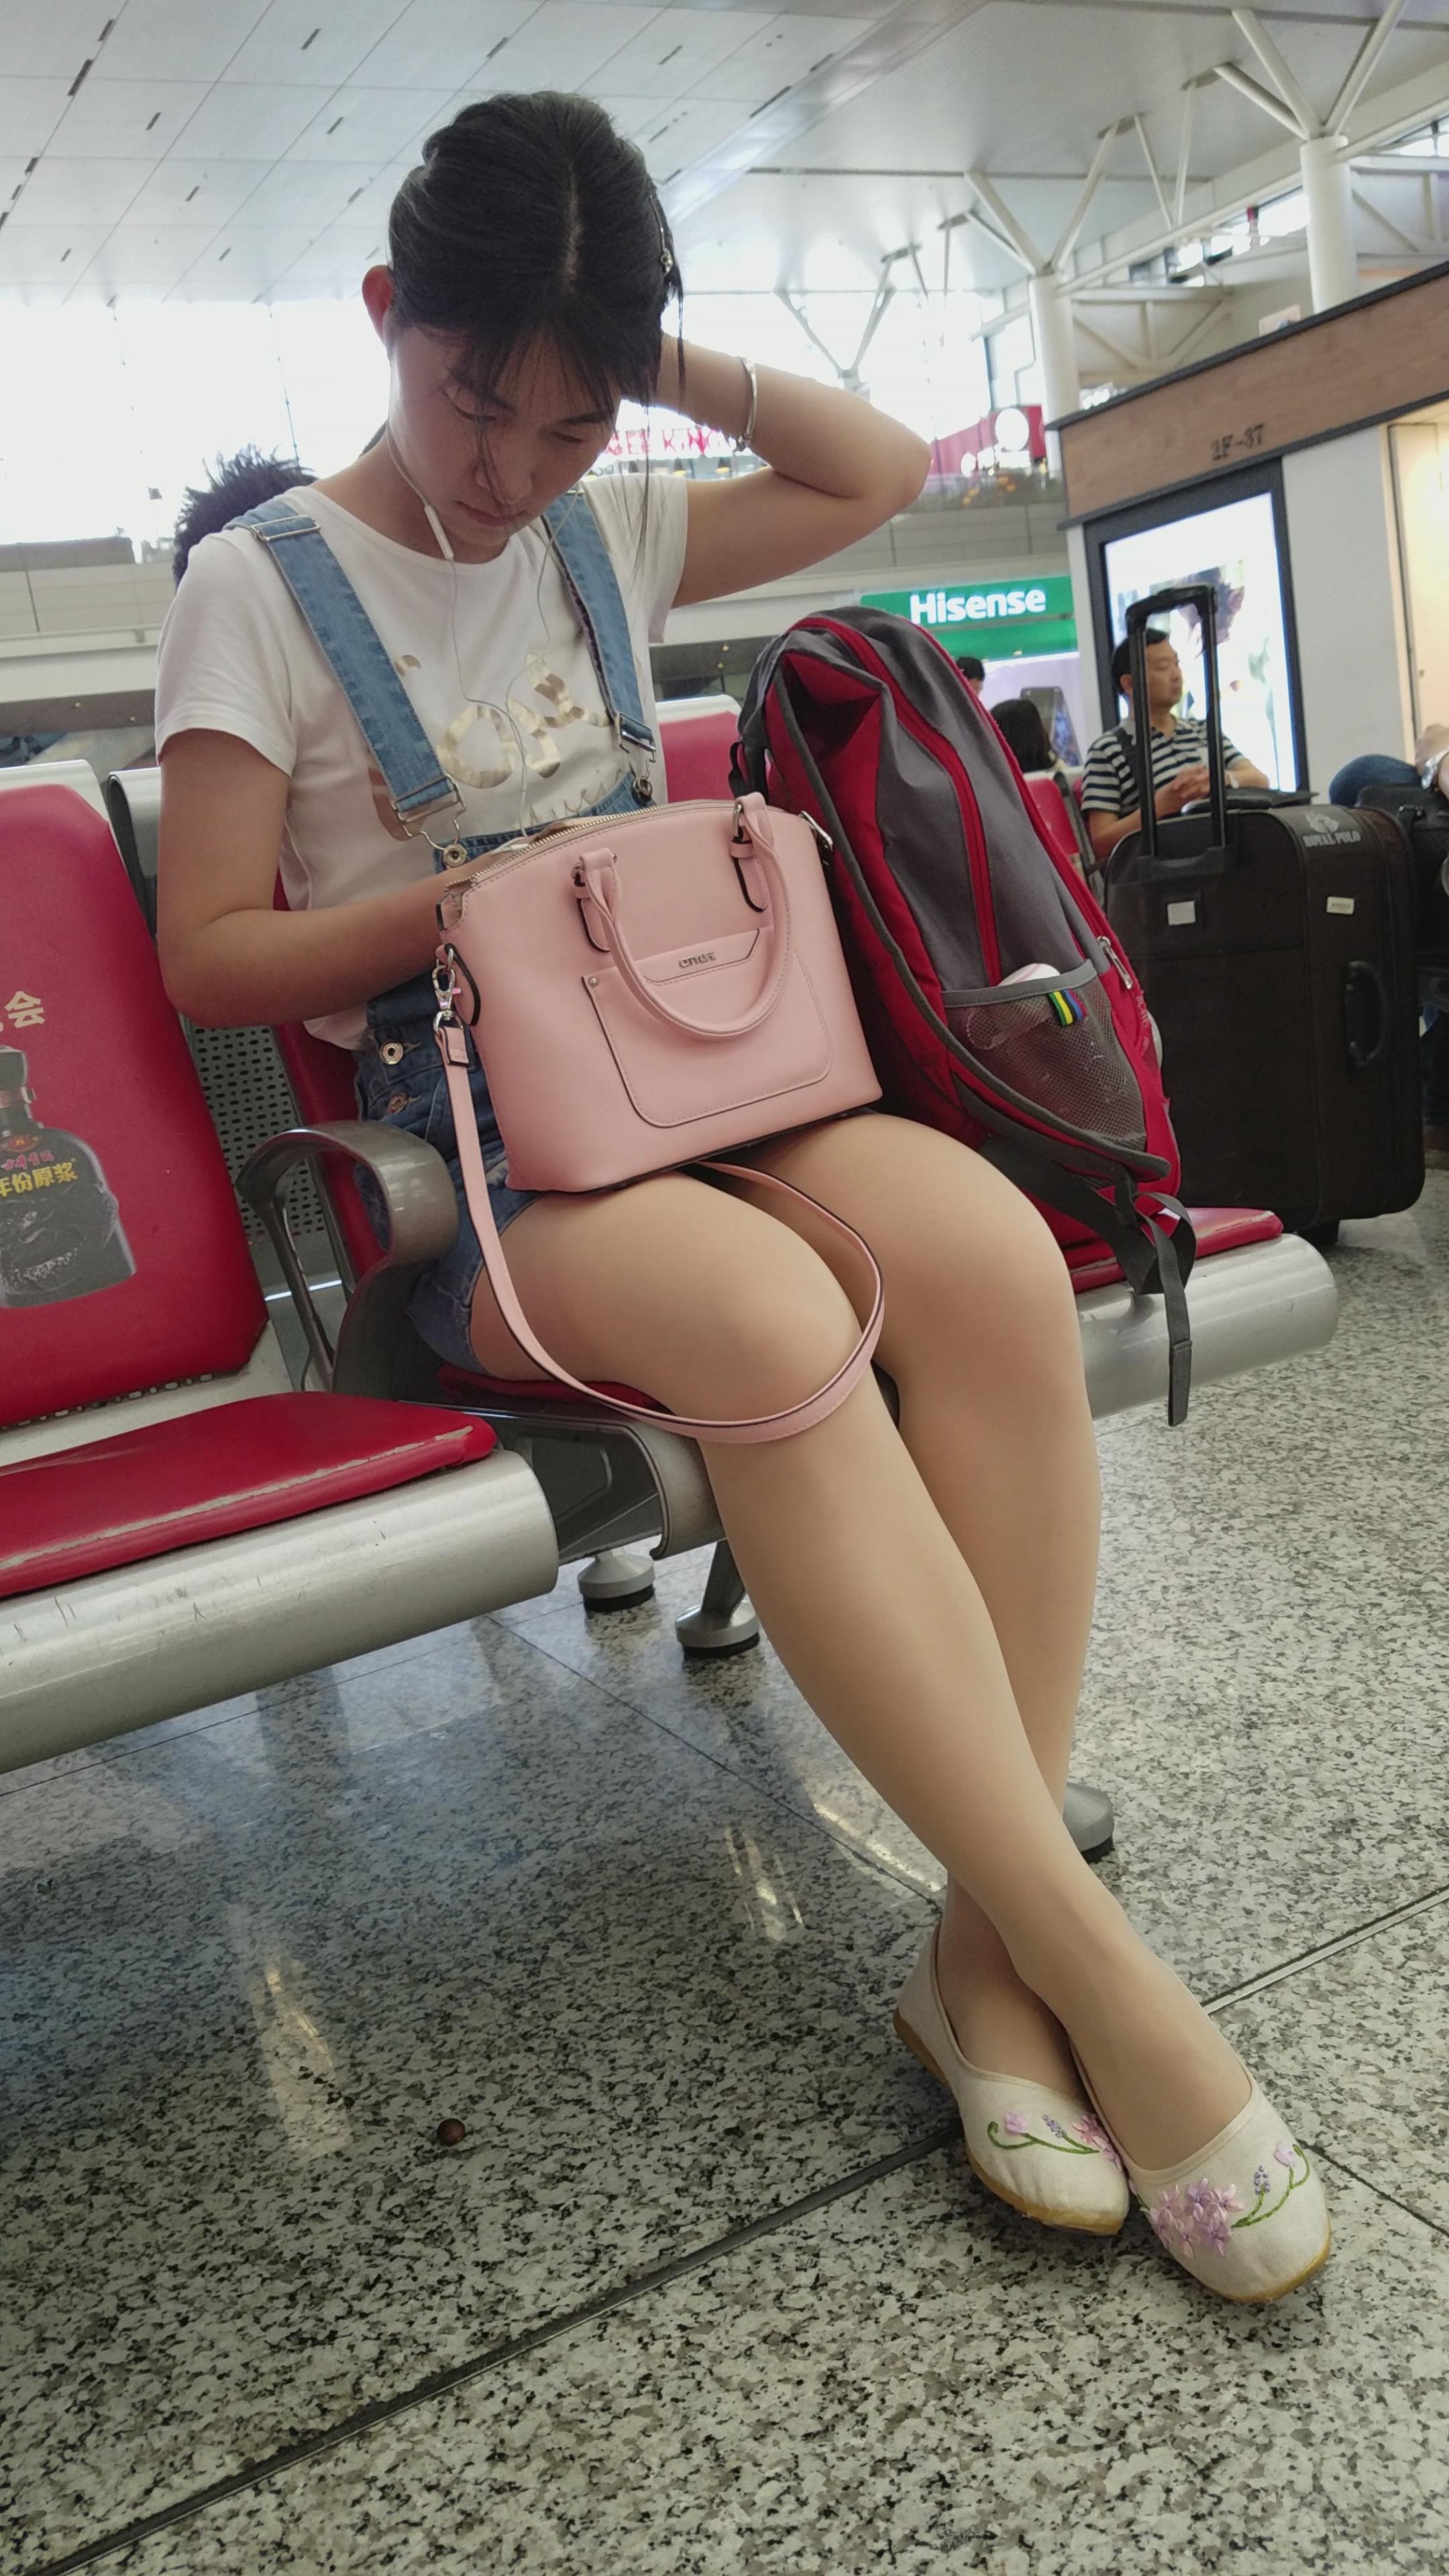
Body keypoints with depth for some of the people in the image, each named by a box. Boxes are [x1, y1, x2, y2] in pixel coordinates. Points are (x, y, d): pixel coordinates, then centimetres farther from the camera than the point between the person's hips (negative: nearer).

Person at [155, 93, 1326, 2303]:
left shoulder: (605, 541, 17)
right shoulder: (263, 587, 3)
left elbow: (880, 472, 25)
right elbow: (208, 957, -1)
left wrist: (673, 364, 14)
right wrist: (468, 894, -10)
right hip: (460, 1143, -4)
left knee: (985, 1245, -30)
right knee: (771, 1317, -38)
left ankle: (994, 1943, -24)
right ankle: (1100, 1967, -28)